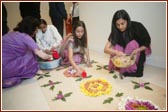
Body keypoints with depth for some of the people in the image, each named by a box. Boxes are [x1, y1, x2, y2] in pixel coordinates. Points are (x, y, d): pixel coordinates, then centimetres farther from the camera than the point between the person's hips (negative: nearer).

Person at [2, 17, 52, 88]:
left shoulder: (11, 34, 13)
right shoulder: (25, 37, -10)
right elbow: (43, 56, -6)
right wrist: (49, 56, 15)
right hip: (6, 69, -8)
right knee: (31, 54, 2)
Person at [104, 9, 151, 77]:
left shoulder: (137, 27, -22)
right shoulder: (115, 31, -17)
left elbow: (147, 44, -14)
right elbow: (106, 49, -21)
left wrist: (137, 50, -34)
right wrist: (116, 52, -42)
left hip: (139, 52, -2)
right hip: (125, 52, 2)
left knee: (132, 44, -31)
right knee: (116, 47, -25)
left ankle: (133, 69, -21)